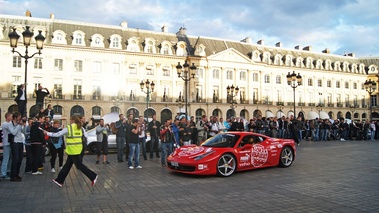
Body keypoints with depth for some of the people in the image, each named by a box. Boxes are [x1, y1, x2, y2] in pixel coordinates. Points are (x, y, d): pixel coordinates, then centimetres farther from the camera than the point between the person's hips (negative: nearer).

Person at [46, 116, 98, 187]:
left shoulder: (68, 128, -11)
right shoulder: (80, 128, 7)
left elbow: (57, 134, -5)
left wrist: (47, 133, 7)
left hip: (72, 149, -8)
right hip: (77, 148, 8)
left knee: (79, 165, -1)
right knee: (67, 165, 15)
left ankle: (93, 176, -2)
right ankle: (60, 180, 24)